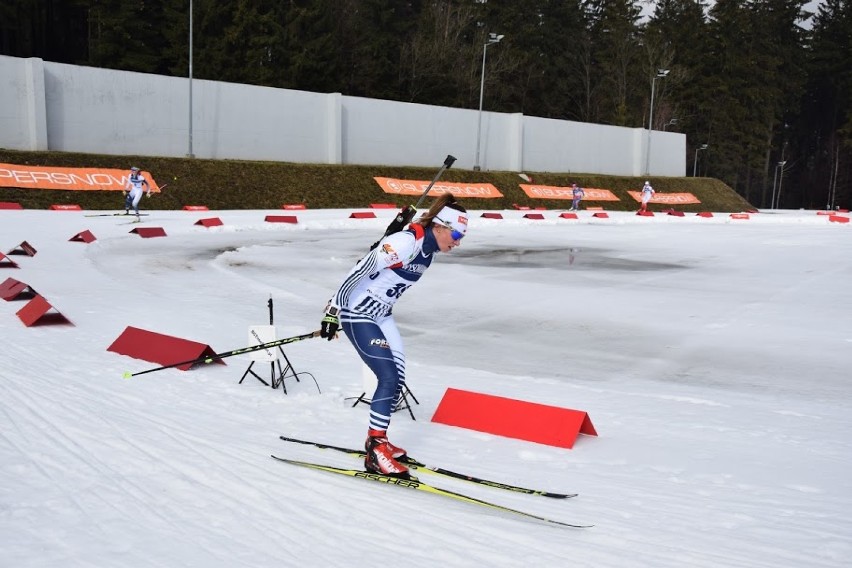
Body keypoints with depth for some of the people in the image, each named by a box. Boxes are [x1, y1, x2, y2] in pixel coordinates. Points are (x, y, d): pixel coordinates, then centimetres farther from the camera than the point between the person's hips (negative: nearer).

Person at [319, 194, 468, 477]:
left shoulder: (429, 250, 3)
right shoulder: (405, 242, -25)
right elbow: (359, 271, -25)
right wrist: (333, 310, -24)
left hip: (381, 315, 9)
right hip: (357, 315, -9)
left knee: (397, 380, 7)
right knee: (389, 377, -13)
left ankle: (377, 439, 25)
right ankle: (376, 453, -5)